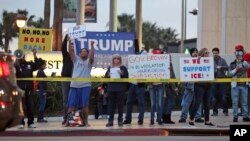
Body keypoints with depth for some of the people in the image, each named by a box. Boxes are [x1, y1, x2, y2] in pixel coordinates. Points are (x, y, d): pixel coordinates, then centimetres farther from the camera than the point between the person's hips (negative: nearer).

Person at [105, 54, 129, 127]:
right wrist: (108, 76, -6)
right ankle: (110, 121, 4)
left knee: (120, 105, 0)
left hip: (120, 89, -3)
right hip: (111, 88, 3)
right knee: (111, 104, 2)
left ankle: (120, 121, 6)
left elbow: (127, 77, -1)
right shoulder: (110, 68, 15)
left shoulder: (123, 68, 5)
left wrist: (122, 74, -18)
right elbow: (105, 77, 14)